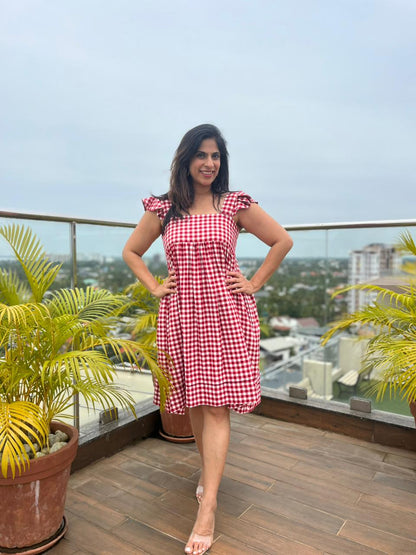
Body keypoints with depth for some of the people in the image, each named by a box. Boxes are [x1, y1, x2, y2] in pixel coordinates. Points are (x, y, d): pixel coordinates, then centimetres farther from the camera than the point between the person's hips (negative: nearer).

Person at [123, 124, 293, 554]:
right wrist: (154, 286, 5)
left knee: (217, 406, -4)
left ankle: (207, 509, 3)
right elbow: (131, 251, 17)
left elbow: (282, 241, 8)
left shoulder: (236, 204, 2)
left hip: (226, 313, -2)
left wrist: (255, 283, 1)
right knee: (194, 404, 12)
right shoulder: (163, 208, 6)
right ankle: (209, 470, 37)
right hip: (181, 316, 2)